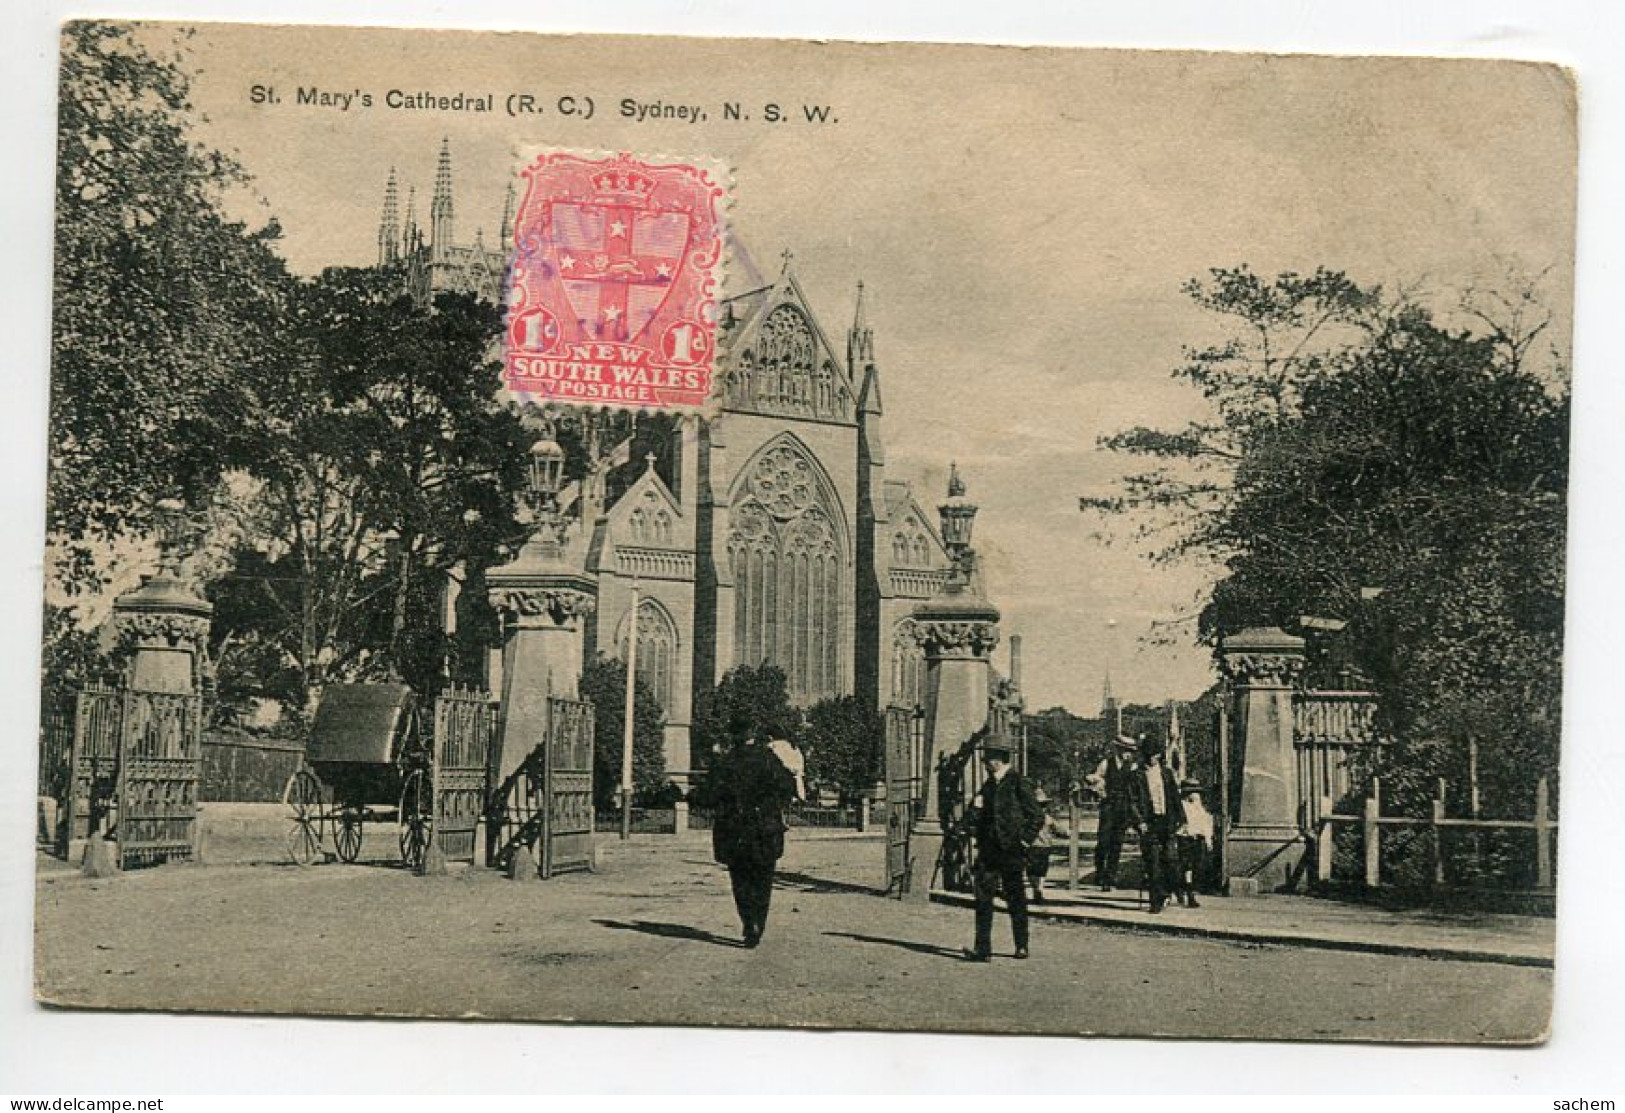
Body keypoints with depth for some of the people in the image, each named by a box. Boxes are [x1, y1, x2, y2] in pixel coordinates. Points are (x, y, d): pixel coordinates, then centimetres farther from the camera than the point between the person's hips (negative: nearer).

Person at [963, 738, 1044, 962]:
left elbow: (1037, 816, -8)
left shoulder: (1017, 783, -8)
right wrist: (980, 844, 7)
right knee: (983, 897, -4)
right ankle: (982, 949, -4)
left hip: (1011, 851, -6)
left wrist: (1025, 841, -10)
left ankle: (1022, 947, 14)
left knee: (1016, 900, 6)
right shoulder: (988, 785, 12)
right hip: (990, 851, 6)